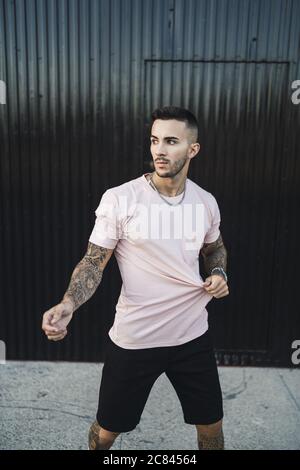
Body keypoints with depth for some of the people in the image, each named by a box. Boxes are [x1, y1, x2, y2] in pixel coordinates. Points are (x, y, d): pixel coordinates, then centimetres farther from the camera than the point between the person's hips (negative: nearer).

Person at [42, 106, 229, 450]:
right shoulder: (119, 199, -15)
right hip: (133, 340, -2)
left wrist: (219, 273, -3)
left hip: (193, 335, 3)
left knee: (211, 425, 19)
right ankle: (99, 444, 53)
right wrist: (68, 305, -28)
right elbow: (94, 262, -11)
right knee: (107, 430, 18)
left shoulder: (206, 202, -1)